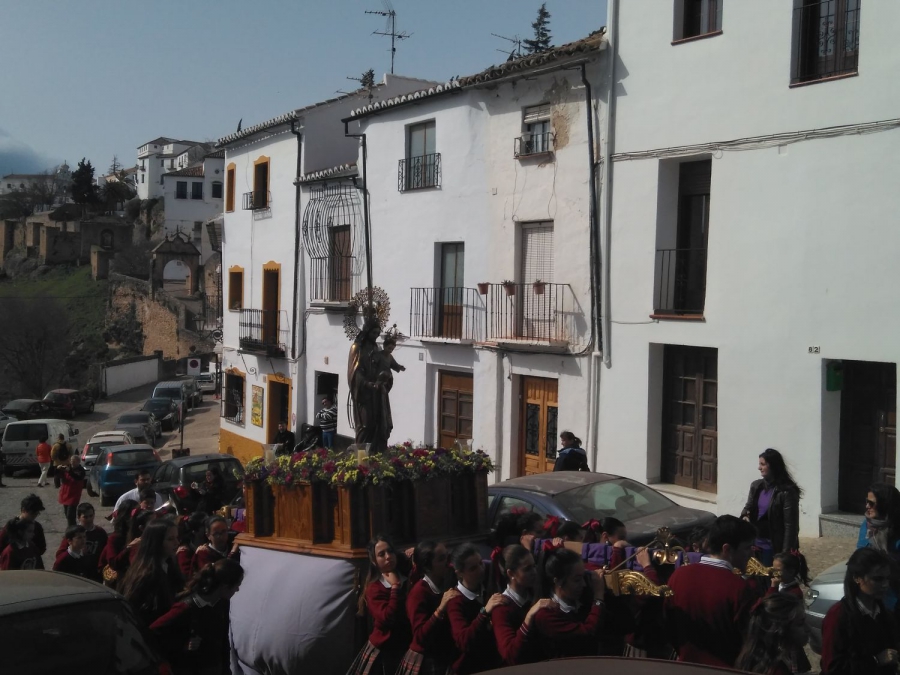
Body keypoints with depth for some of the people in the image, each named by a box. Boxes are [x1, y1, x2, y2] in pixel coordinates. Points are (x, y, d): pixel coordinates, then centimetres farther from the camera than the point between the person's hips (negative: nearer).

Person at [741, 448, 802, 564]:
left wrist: (786, 553, -18)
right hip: (754, 544, 6)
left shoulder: (787, 491, -14)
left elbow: (791, 525, -15)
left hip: (773, 547, -6)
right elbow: (748, 507, 18)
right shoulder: (756, 486, 5)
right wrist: (744, 516, -6)